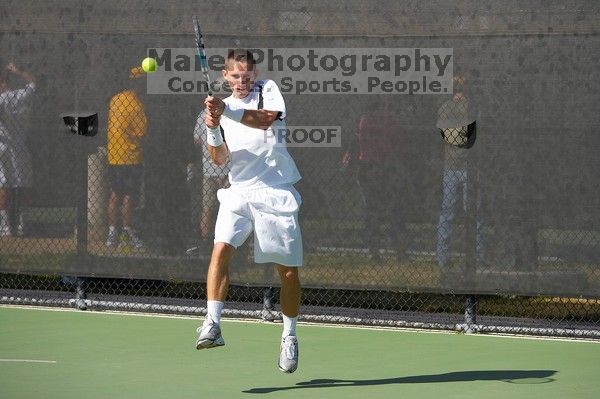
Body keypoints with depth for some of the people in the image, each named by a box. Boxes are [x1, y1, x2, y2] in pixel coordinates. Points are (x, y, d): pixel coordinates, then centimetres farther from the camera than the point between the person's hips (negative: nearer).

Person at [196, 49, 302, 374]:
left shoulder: (267, 90, 3)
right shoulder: (223, 106, 15)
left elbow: (267, 119, -20)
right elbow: (220, 159, 9)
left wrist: (228, 113, -33)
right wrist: (213, 131, -11)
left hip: (276, 192, -3)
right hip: (239, 191, 3)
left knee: (288, 270, 2)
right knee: (221, 249, -22)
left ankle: (289, 336, 19)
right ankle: (212, 325, -25)